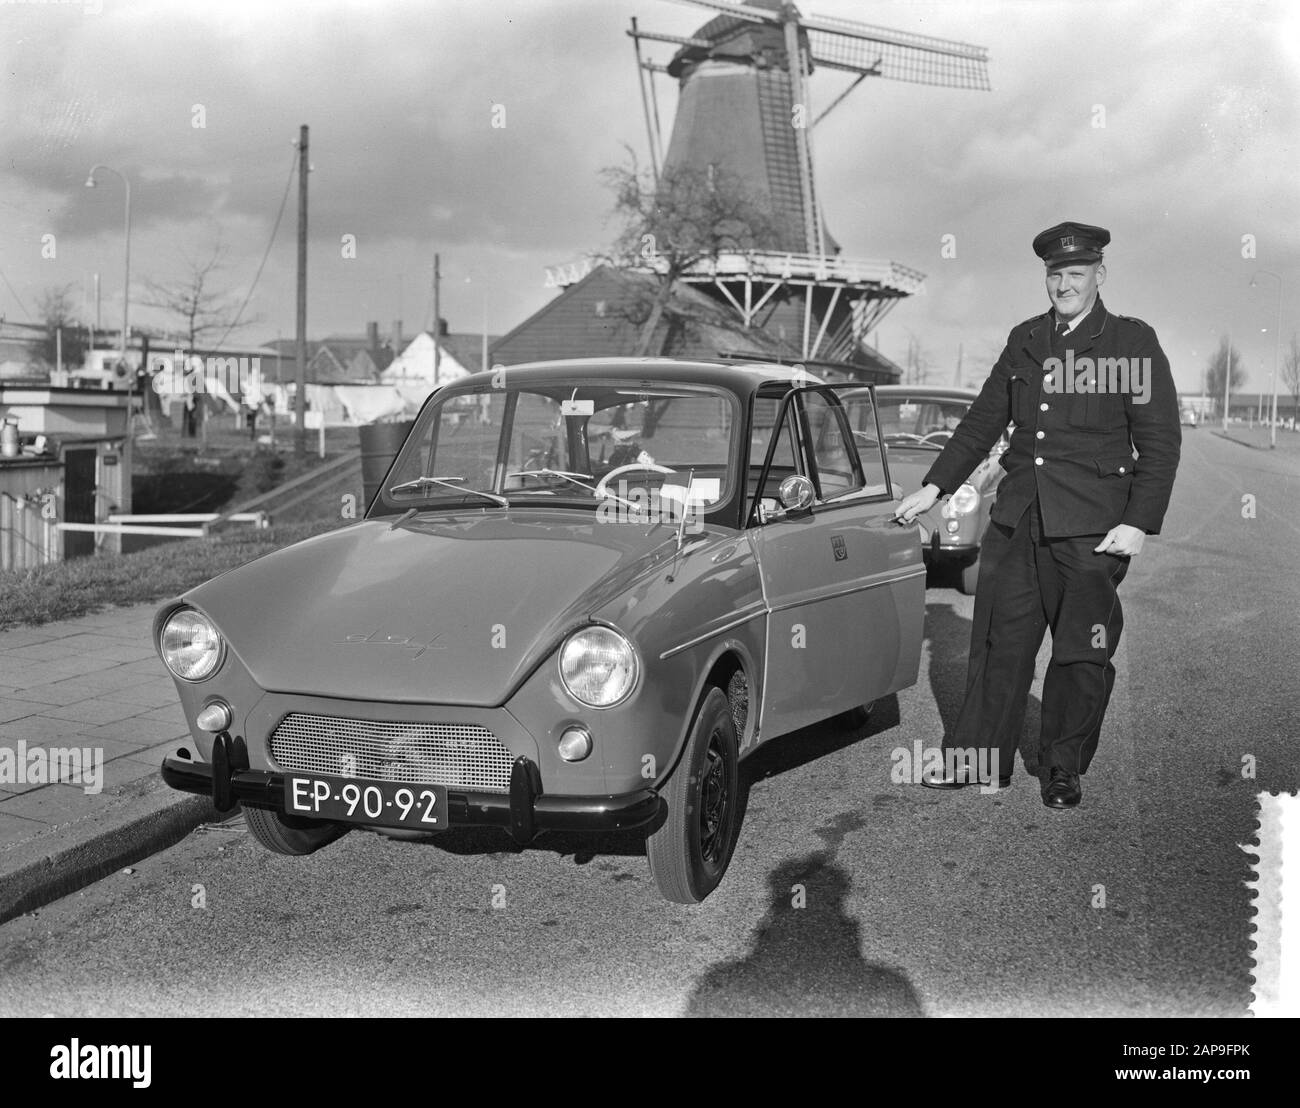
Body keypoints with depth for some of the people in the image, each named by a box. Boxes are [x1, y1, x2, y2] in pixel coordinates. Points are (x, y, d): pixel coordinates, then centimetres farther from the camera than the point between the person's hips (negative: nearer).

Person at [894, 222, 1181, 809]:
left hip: (1093, 529, -4)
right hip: (1017, 521, 4)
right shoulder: (1024, 340, 13)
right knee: (1000, 644, 7)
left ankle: (1064, 770, 18)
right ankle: (977, 757, 17)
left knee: (1082, 655, 4)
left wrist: (1139, 523, -12)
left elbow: (1160, 443, -4)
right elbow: (982, 421, 17)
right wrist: (935, 486, 11)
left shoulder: (1134, 343, -2)